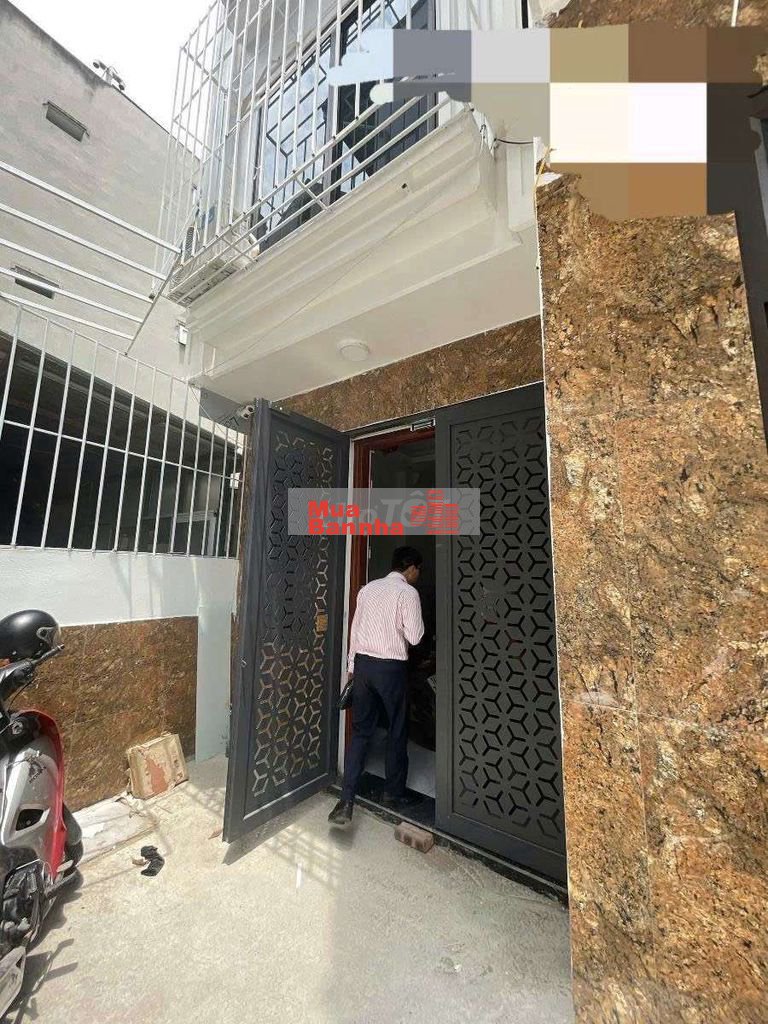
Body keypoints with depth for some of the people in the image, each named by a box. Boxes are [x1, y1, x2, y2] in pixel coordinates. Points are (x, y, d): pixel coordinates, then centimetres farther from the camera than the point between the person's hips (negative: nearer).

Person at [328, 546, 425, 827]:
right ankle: (393, 794, 31)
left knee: (361, 732, 14)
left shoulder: (367, 589, 7)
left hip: (363, 663, 5)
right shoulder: (408, 592, -10)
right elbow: (414, 637, -14)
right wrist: (418, 623, 6)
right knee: (397, 732, 15)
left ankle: (347, 800, 12)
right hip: (391, 667, -5)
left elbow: (354, 629, 10)